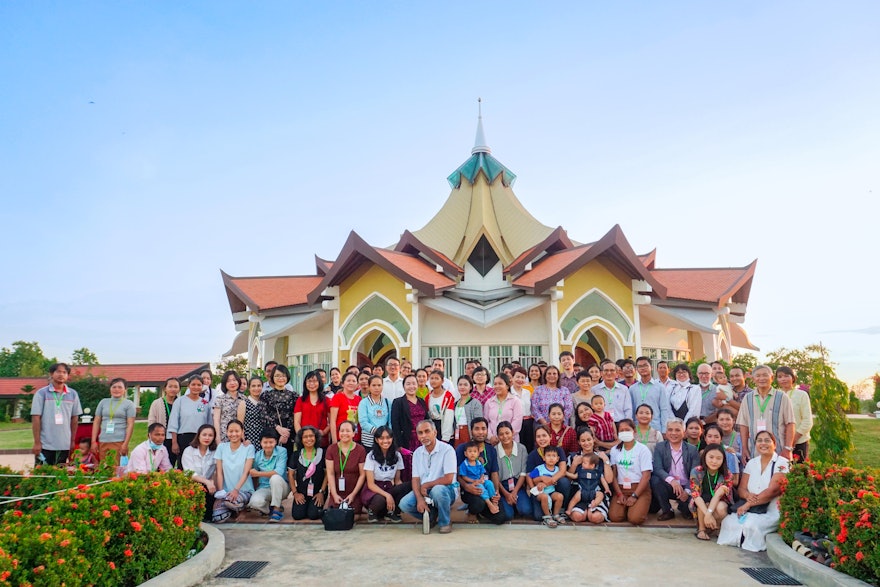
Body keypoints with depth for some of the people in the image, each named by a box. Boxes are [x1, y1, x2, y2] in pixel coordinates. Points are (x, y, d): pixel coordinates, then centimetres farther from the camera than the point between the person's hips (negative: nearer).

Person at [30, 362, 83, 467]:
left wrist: (73, 441, 9)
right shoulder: (41, 393, -2)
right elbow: (36, 418, -4)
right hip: (45, 445, -3)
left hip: (64, 445, 3)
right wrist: (37, 442, -7)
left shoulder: (73, 394, 7)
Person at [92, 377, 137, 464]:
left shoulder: (128, 404, 5)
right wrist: (93, 441, 7)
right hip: (103, 442, 3)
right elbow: (96, 422, 14)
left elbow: (130, 424, -1)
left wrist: (125, 444, -9)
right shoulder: (103, 402, 15)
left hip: (119, 442, -3)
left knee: (118, 468, -9)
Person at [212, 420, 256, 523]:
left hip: (244, 490, -2)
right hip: (226, 491, 2)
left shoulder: (249, 448, 0)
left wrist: (236, 490, -21)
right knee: (217, 518, -23)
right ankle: (236, 507, 8)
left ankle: (240, 508, 0)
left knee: (230, 500, -36)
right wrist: (220, 492, -8)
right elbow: (219, 472, 4)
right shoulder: (221, 447, 7)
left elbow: (246, 472, -7)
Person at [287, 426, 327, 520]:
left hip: (317, 493, -2)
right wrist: (295, 493, -3)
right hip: (301, 493, 2)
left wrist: (322, 492, -8)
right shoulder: (296, 455, 5)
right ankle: (304, 505, 17)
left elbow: (327, 473, -3)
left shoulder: (322, 453, -2)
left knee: (313, 515, -20)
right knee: (297, 515, -16)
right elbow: (290, 474, 6)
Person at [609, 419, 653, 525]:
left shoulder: (643, 449, -4)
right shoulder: (615, 450, 8)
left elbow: (646, 476, -9)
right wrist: (619, 494, -7)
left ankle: (641, 508, 10)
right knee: (614, 517, -20)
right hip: (621, 488, 3)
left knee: (635, 519, -24)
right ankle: (626, 506, 12)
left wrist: (634, 496, -14)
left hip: (640, 489, -3)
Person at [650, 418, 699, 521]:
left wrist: (687, 491, -23)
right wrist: (671, 480, -34)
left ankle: (683, 507, 12)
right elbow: (657, 469, -14)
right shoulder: (659, 447, -1)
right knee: (655, 479, -30)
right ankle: (667, 511, -7)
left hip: (686, 487, 0)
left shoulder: (692, 449, 0)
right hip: (668, 487, 0)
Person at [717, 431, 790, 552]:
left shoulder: (782, 464, -5)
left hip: (772, 511, -5)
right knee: (728, 522, -22)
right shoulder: (752, 463, 14)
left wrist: (748, 504, -18)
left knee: (751, 524, -32)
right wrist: (748, 495, -15)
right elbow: (742, 488, 10)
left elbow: (772, 490, -15)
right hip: (751, 510, 5)